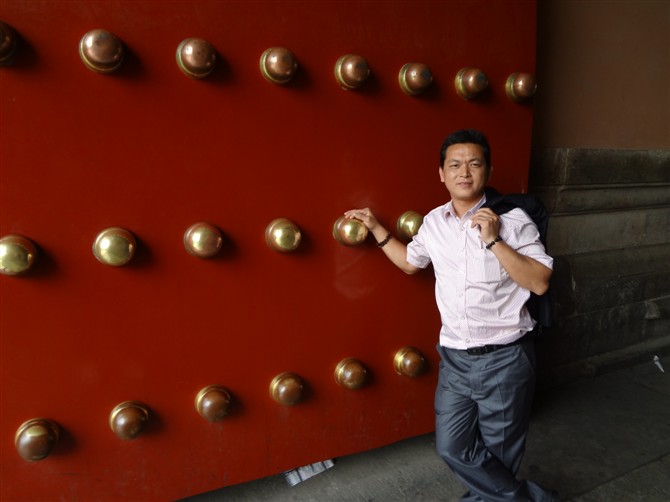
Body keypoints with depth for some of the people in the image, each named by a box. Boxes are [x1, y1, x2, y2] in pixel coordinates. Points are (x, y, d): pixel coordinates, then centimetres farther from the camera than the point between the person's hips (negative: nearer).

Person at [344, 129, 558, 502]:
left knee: (499, 453, 12)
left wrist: (493, 241, -23)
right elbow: (410, 262, 21)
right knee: (452, 447, 12)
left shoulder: (512, 220, -10)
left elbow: (540, 282, -16)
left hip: (505, 358, -4)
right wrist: (377, 229, 15)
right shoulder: (433, 222, 4)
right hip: (455, 357, 5)